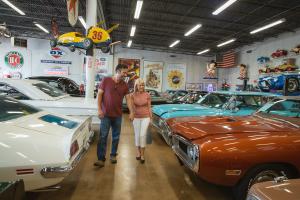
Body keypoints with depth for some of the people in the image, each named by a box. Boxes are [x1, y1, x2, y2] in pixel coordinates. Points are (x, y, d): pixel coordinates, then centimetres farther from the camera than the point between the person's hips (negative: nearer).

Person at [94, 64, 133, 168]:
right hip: (106, 114, -3)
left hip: (118, 115, 4)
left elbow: (128, 98, 6)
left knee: (116, 136, 12)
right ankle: (101, 159, 3)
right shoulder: (106, 80, -4)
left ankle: (113, 155, 28)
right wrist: (99, 109, -10)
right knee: (103, 136, -3)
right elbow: (99, 94, -3)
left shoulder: (125, 85, 6)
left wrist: (131, 112, -4)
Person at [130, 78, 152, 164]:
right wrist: (131, 117, -5)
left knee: (143, 135, -8)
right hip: (136, 117, 1)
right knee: (137, 135, 12)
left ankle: (142, 154, 5)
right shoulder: (132, 95, -6)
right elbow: (132, 107, -1)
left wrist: (151, 118, 2)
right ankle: (138, 151, 31)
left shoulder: (147, 95, -5)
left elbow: (149, 107, 0)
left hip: (145, 117, -1)